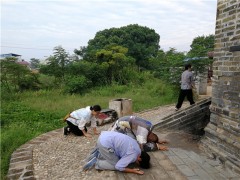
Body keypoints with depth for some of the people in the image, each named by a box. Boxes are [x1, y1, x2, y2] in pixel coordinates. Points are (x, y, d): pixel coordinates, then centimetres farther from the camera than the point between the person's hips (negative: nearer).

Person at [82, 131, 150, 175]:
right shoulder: (133, 155, -12)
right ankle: (96, 163, 4)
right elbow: (118, 166, -13)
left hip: (105, 135, 9)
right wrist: (133, 171, -5)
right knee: (115, 165, 1)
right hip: (105, 143, -9)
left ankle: (98, 154, 19)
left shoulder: (137, 148, 13)